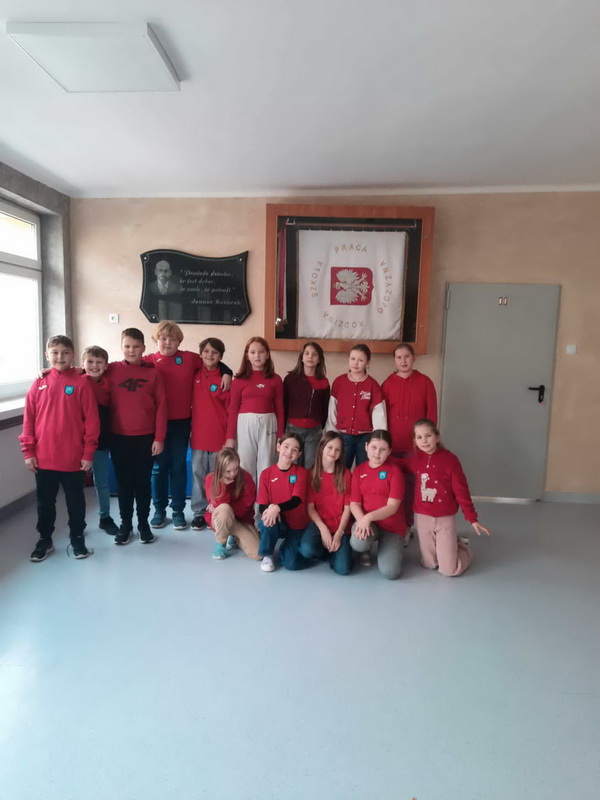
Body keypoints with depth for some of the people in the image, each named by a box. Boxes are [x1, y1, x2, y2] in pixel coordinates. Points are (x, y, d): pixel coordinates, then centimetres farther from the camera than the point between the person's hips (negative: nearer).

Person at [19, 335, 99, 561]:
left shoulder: (82, 383, -6)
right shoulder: (39, 384, 1)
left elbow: (92, 420, -7)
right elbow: (28, 420, 3)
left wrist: (88, 453, -8)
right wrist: (28, 451, 0)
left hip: (74, 459, -2)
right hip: (43, 458, 2)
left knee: (75, 501, 13)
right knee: (45, 502, 17)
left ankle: (77, 538, 29)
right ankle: (44, 539, 34)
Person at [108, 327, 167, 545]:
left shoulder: (153, 372, -1)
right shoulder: (111, 370, 0)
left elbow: (161, 407, -2)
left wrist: (159, 438, -5)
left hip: (146, 438, 0)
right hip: (119, 438, 1)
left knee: (143, 482, 10)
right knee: (123, 482, 11)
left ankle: (143, 523, 24)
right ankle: (125, 523, 25)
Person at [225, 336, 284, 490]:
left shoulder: (275, 380, 5)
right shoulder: (240, 379, 3)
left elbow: (279, 409, 6)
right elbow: (233, 409, 2)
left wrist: (280, 436, 3)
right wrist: (230, 436, -1)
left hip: (268, 424, 1)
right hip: (245, 424, 0)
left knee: (265, 467, 5)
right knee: (245, 466, 5)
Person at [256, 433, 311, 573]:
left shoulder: (301, 472, -7)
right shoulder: (266, 473, -5)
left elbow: (296, 500, -19)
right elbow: (262, 506, -5)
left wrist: (277, 507, -38)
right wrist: (270, 510, -29)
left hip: (297, 524, -1)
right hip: (277, 523, 1)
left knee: (291, 563, -18)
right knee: (267, 521, -34)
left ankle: (286, 548, 19)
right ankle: (267, 555, -4)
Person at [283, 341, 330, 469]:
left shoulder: (324, 382, 7)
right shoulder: (290, 378, 2)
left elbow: (325, 409, 13)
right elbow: (283, 405, 2)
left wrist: (322, 428, 9)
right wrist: (282, 429, -1)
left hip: (314, 431, 2)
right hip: (293, 429, -1)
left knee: (310, 468, 2)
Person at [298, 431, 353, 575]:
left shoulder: (345, 474, 0)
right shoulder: (312, 474, 1)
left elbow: (347, 507, -3)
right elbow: (310, 507, -3)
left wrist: (339, 533, -14)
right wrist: (323, 529, -15)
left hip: (340, 526, 0)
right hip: (318, 523, 0)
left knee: (343, 569, -19)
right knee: (307, 549, -32)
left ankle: (333, 552, 15)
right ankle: (328, 551, 4)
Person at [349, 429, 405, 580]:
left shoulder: (394, 470, -7)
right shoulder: (359, 470, 3)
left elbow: (392, 506, -14)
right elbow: (354, 504, -1)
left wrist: (369, 517, -28)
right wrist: (362, 520, -22)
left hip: (392, 526, -1)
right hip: (366, 521, 2)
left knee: (390, 572, -20)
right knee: (359, 543, -35)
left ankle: (384, 545, 15)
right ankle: (365, 549, 6)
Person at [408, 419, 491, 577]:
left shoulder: (450, 459, -12)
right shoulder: (413, 460, -4)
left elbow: (461, 491, -9)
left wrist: (472, 519, -8)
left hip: (445, 518, -3)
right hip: (422, 518, 3)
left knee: (449, 570, -3)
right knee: (429, 565, 10)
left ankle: (462, 546, 28)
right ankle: (451, 545, 37)